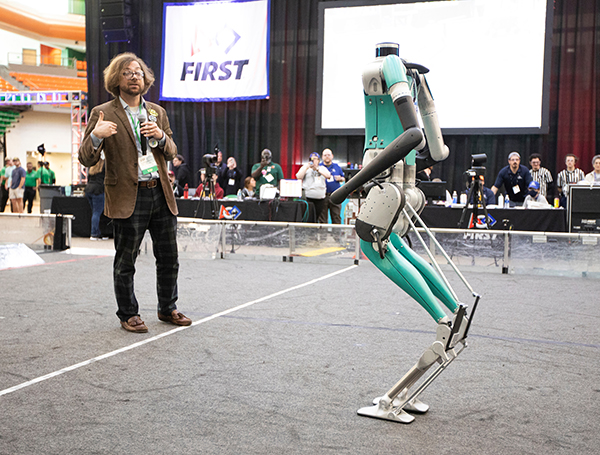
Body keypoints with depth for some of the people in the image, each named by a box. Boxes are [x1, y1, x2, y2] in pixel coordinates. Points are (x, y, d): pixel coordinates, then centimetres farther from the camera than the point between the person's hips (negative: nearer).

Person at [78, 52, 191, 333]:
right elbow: (87, 160, -5)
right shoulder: (103, 114, 0)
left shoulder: (157, 112, 15)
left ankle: (167, 309, 28)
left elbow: (171, 154, 16)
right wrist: (95, 136, -25)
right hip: (128, 197, -5)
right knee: (125, 262, 4)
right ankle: (128, 315, 19)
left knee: (169, 258, 11)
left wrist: (161, 136, -5)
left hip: (161, 193, 5)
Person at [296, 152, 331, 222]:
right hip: (308, 198, -2)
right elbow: (299, 177, -2)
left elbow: (328, 176, -1)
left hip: (321, 198, 2)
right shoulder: (305, 167, 12)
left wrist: (317, 169, -6)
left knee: (323, 220, 0)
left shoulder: (323, 168, 17)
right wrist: (307, 167, -4)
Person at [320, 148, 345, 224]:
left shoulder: (337, 166, 13)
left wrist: (340, 179, -4)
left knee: (336, 218, 3)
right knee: (322, 219, 1)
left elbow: (343, 179, 19)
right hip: (323, 195, -2)